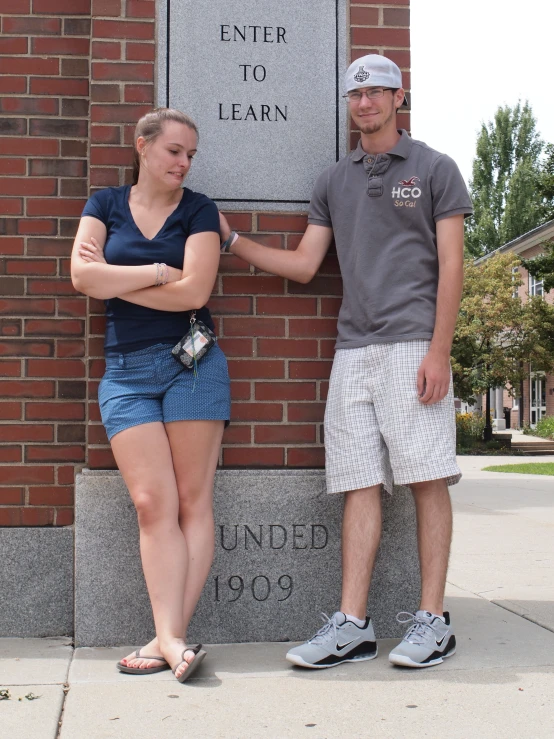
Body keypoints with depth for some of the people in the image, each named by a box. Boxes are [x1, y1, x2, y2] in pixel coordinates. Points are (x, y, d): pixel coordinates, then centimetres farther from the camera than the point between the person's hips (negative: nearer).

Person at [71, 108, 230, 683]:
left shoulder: (198, 211, 6)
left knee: (192, 501, -5)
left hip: (192, 363, -1)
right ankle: (173, 639, -8)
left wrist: (114, 280, -4)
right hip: (126, 370, 1)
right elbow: (82, 275, -4)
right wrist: (160, 272, -6)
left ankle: (168, 637, -1)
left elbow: (194, 292, -9)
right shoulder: (105, 205, 12)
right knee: (153, 503, -7)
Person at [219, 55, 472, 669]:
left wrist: (439, 351, -10)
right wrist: (229, 239, 10)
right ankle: (352, 625, 2)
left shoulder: (434, 169, 7)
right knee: (360, 485, 1)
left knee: (427, 479, -4)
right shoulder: (333, 182, 19)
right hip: (353, 351, 4)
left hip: (413, 346, -4)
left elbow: (450, 266, -1)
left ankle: (432, 619, 3)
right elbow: (303, 265, 17)